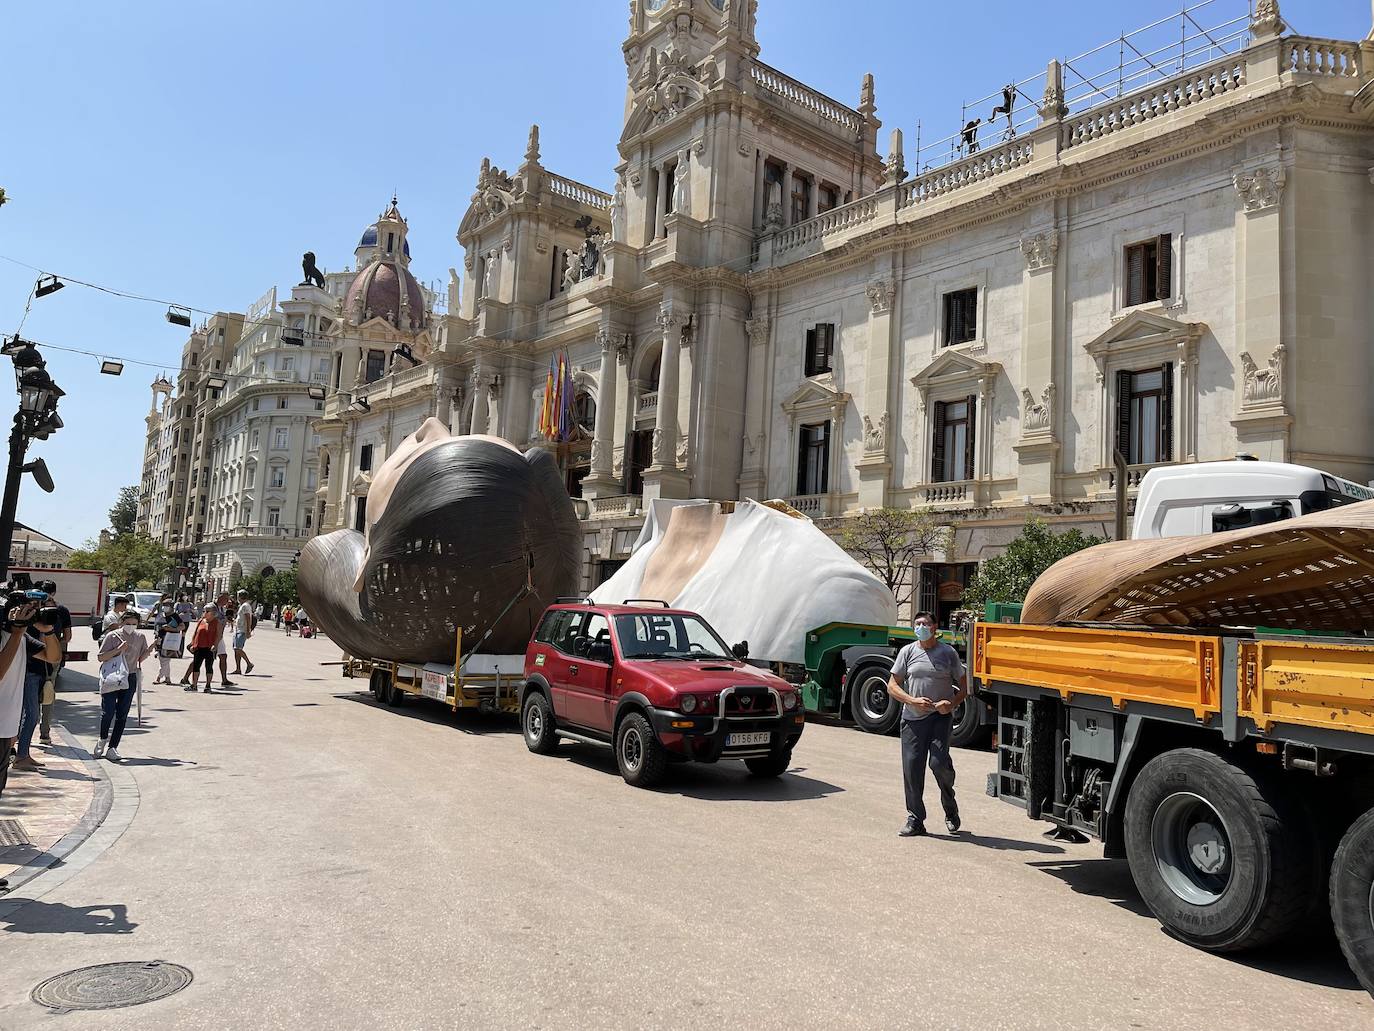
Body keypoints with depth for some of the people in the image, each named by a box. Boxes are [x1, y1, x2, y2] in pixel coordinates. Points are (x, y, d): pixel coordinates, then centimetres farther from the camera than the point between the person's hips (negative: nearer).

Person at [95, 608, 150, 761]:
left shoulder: (140, 637, 6)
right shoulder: (112, 636, -5)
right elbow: (101, 657, -6)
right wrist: (118, 649, -19)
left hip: (130, 679, 3)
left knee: (122, 715, 2)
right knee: (108, 712, -6)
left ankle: (112, 748, 9)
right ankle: (103, 740, 23)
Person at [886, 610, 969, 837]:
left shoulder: (948, 653, 4)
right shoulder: (908, 652, 6)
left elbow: (963, 686, 9)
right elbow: (892, 686, 5)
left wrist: (952, 704, -10)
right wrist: (914, 701, -11)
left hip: (940, 717, -2)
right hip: (913, 718, 2)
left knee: (939, 762, -16)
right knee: (912, 767, 0)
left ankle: (950, 809, 13)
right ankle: (915, 821, 12)